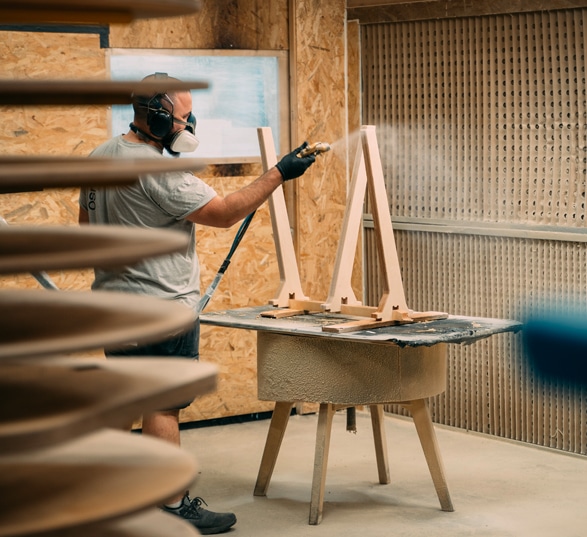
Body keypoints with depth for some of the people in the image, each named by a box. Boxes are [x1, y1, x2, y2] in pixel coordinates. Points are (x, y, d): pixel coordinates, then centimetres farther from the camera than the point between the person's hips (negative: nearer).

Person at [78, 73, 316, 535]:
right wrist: (278, 174, -13)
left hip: (113, 303, 9)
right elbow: (225, 213, -20)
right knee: (164, 405, -4)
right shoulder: (156, 172, -22)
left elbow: (87, 222, 18)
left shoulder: (101, 156, 8)